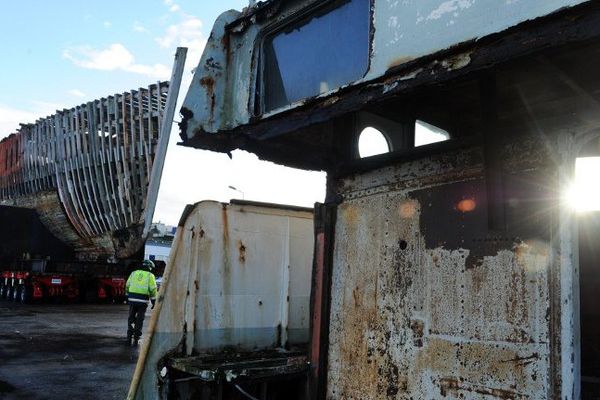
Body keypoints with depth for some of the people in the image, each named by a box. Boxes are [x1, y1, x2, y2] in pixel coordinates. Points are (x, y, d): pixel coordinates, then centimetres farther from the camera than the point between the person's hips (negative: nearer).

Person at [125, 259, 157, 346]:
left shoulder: (134, 273, 12)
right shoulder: (150, 275, 2)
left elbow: (127, 286, 13)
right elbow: (153, 290, -4)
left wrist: (128, 297, 22)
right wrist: (153, 302, 1)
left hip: (132, 299, 3)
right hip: (143, 300, -3)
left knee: (131, 318, 15)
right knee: (139, 320, 6)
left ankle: (129, 338, 14)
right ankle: (136, 339, 7)